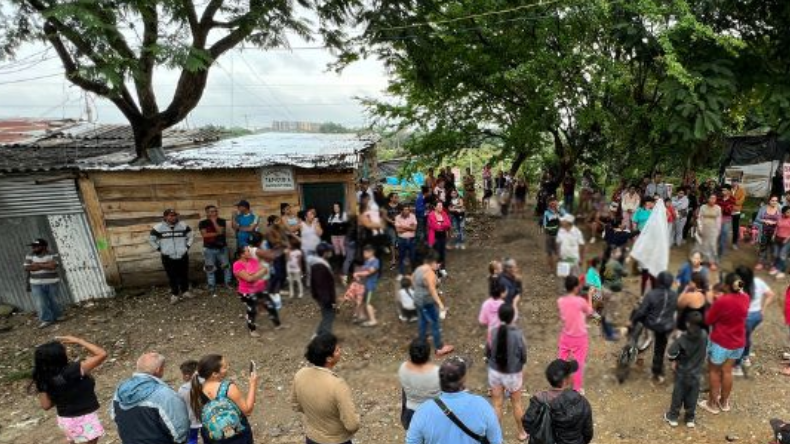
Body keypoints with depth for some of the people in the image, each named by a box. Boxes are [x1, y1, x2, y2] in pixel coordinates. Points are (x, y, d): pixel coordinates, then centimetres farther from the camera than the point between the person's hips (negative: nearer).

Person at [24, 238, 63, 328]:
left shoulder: (52, 255, -5)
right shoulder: (30, 256, 4)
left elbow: (53, 266, -19)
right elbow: (27, 268, -7)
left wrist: (38, 264, -12)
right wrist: (46, 264, -13)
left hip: (52, 283, -2)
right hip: (36, 284, 2)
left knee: (53, 301, 9)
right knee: (41, 303, -3)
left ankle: (55, 317, 28)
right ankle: (46, 320, 3)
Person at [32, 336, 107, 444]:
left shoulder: (45, 380, -10)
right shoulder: (74, 370, -29)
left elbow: (46, 405, -3)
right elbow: (102, 354, -30)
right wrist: (78, 341, -23)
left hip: (65, 420, 6)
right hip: (84, 418, -6)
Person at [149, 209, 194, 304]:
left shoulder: (183, 226, 0)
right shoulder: (158, 227, -6)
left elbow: (191, 235, 14)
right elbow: (151, 239, 6)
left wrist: (188, 246, 6)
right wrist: (159, 249, 0)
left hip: (183, 256, 2)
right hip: (168, 257, -2)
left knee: (184, 275, 10)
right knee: (172, 277, 3)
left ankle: (185, 291, 28)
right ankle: (174, 294, 16)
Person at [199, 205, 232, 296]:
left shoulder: (221, 221, 1)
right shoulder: (202, 223, -1)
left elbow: (220, 231, -15)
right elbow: (204, 235, -14)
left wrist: (214, 221, -13)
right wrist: (217, 233, -16)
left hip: (222, 247, 1)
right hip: (209, 249, -1)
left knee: (226, 266, 6)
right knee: (210, 269, 3)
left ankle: (228, 283, 20)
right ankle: (211, 287, 10)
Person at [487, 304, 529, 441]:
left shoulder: (493, 332, -17)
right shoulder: (518, 334, -23)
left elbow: (487, 353, -4)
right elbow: (524, 357, -10)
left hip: (495, 372, 1)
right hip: (513, 374, -1)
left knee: (497, 404, 17)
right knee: (516, 403, 22)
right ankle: (522, 432, 40)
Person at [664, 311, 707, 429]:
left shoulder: (683, 338, -22)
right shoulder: (704, 335, -13)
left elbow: (670, 353, -25)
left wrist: (674, 360, -5)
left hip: (682, 372, -2)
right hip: (696, 373, 2)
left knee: (678, 394, 12)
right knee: (692, 396, 16)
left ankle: (673, 416, 23)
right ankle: (690, 418, 28)